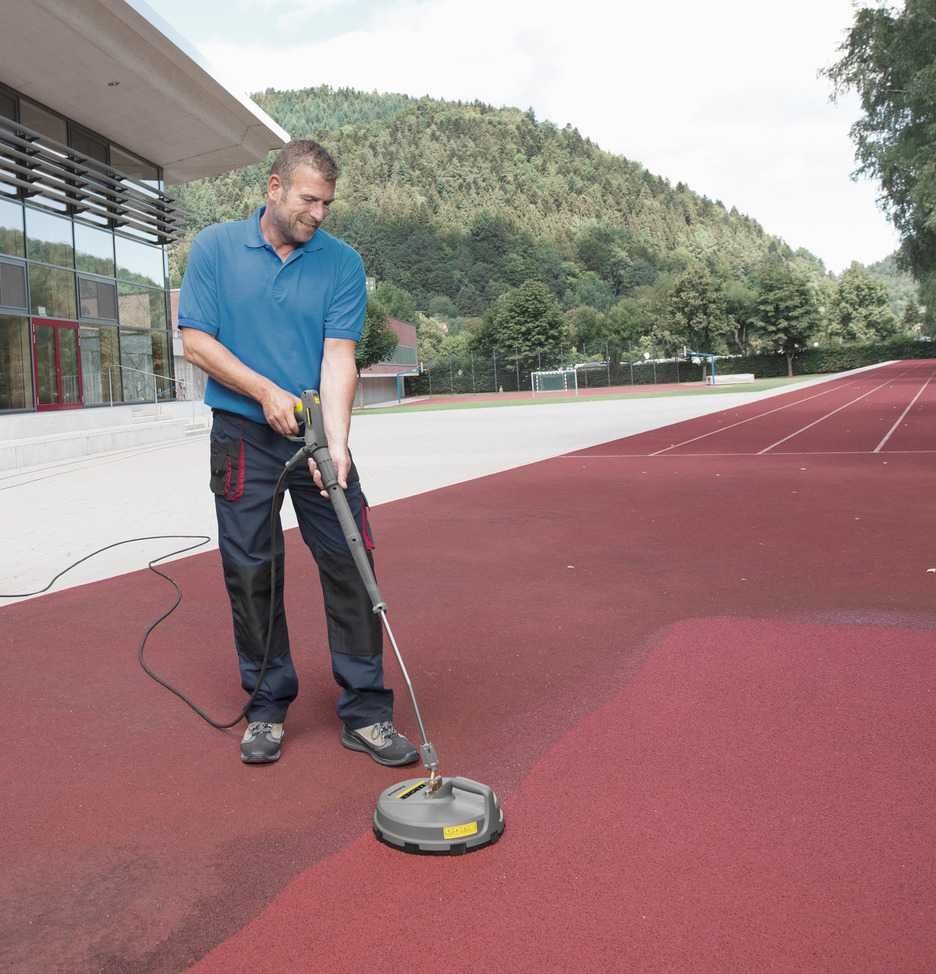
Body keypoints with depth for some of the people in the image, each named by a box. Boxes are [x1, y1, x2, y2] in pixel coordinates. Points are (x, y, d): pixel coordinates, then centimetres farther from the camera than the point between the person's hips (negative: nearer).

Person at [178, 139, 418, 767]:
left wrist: (336, 444, -21)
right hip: (243, 436, 0)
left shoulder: (343, 262, 0)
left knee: (351, 567, -3)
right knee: (251, 572, 4)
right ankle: (268, 705, 21)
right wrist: (266, 392, -14)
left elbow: (340, 356, -9)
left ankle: (366, 713, 8)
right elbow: (196, 340, -2)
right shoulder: (215, 248, 1)